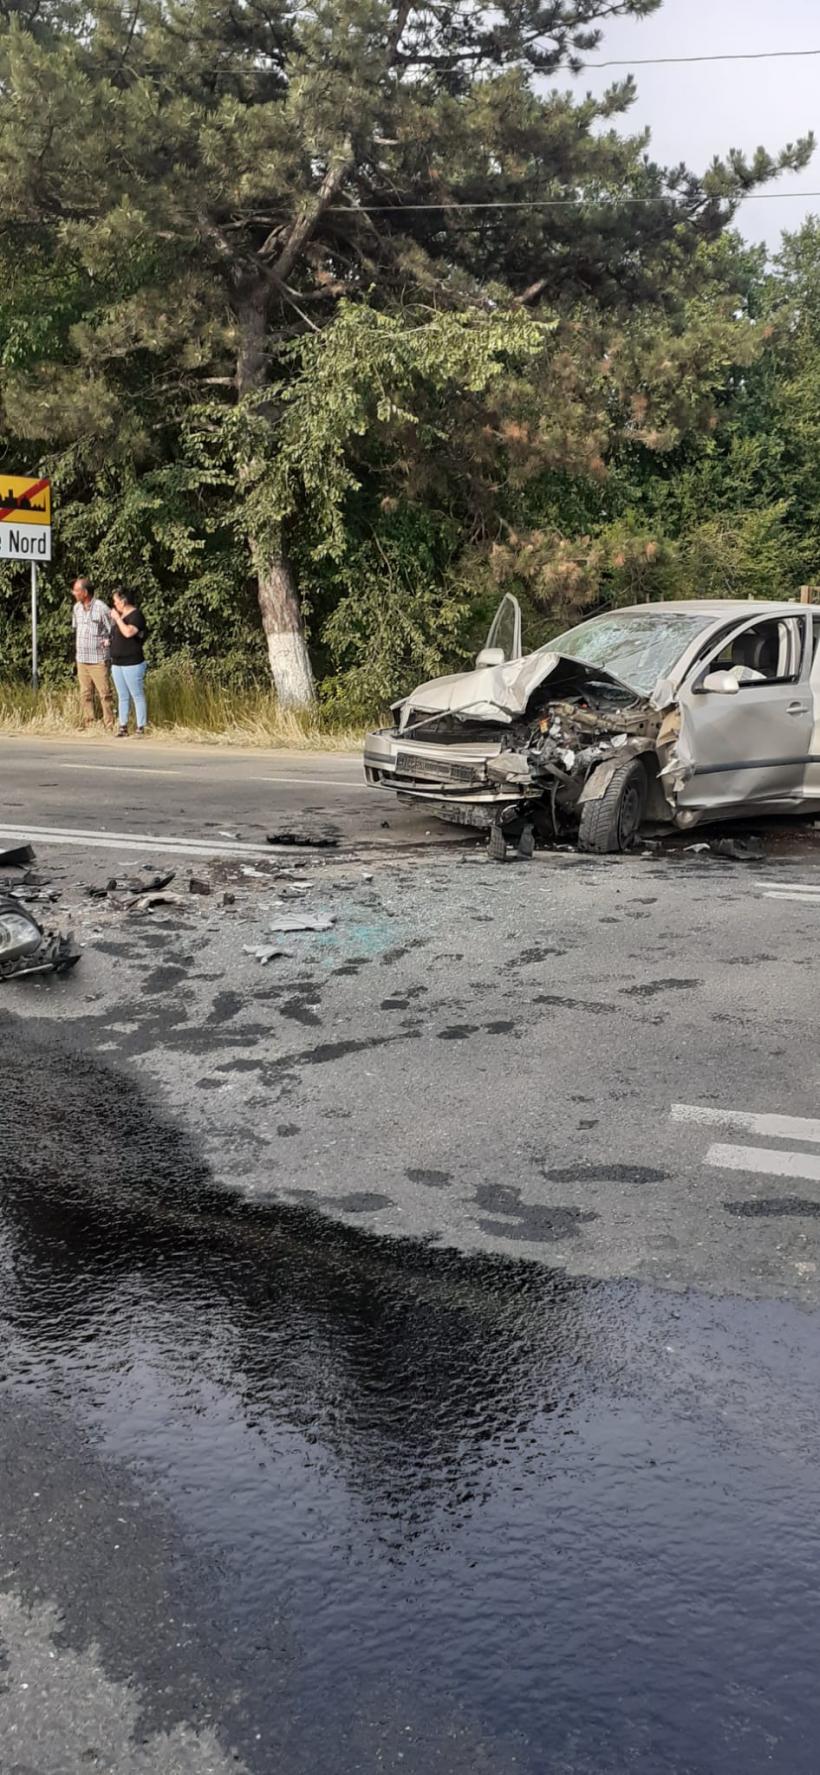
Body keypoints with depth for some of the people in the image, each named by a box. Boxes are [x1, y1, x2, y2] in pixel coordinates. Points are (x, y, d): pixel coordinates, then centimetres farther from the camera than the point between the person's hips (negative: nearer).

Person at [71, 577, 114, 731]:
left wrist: (107, 642, -9)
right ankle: (89, 725, 16)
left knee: (105, 694, -5)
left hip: (98, 660, -6)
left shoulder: (101, 608, -12)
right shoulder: (76, 608, 9)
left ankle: (110, 727, -2)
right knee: (86, 694, 9)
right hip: (81, 659, 7)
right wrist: (77, 645, 17)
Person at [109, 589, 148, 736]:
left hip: (132, 663, -8)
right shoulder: (120, 615, 17)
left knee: (137, 696, -4)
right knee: (122, 697, 9)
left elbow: (128, 632, -26)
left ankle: (141, 728, -3)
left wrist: (117, 618, -15)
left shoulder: (136, 615, -9)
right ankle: (123, 727, 11)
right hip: (117, 663, 9)